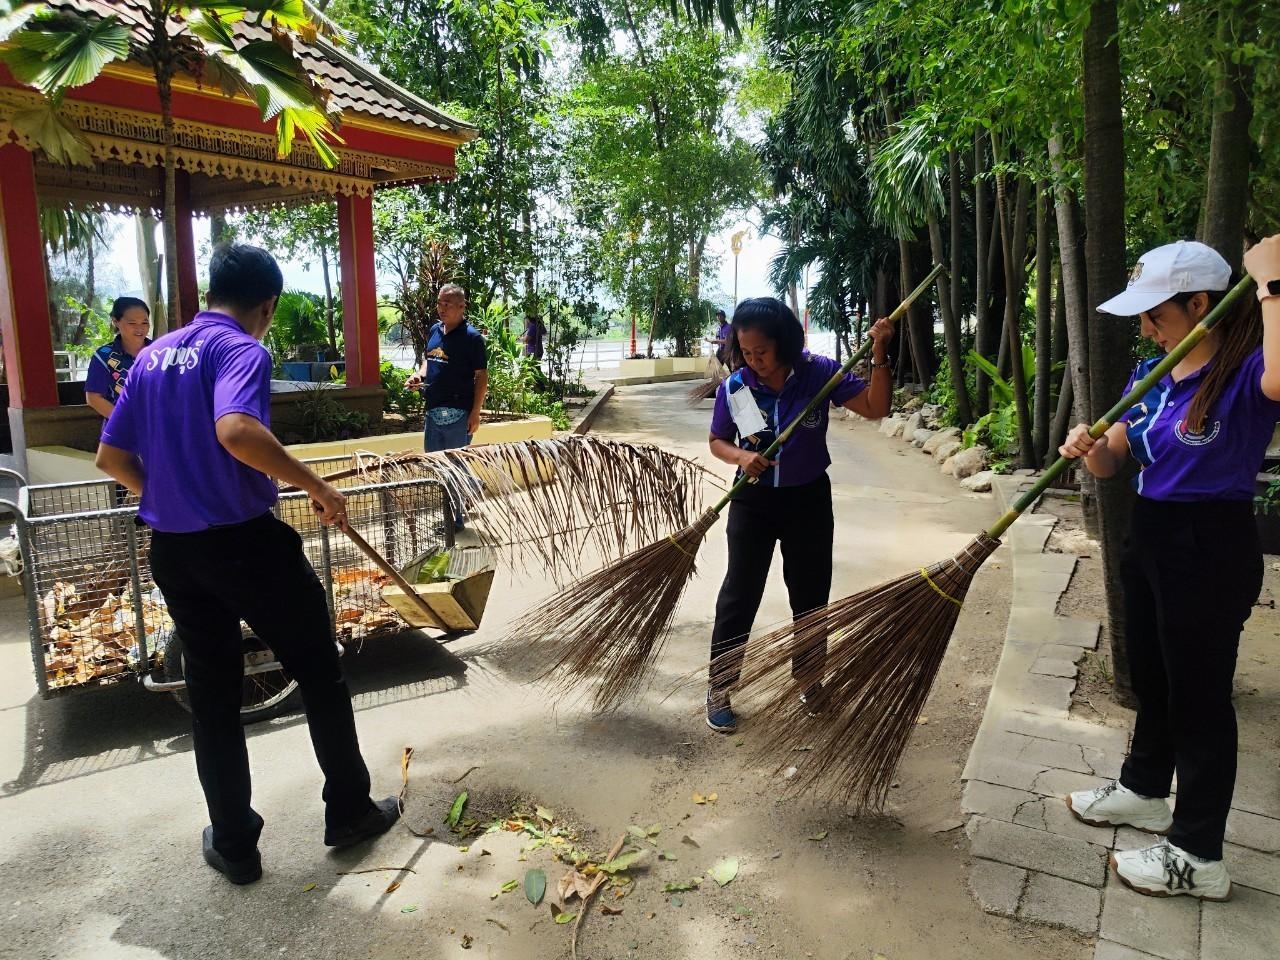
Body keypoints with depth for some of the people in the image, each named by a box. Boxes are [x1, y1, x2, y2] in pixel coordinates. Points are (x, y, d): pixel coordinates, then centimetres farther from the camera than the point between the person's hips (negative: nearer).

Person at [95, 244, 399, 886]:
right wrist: (315, 485, -23)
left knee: (211, 698, 16)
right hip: (245, 543, -7)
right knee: (319, 673, 11)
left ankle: (233, 845, 26)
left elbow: (110, 457, 13)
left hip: (172, 550, 7)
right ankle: (349, 810, 25)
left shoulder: (153, 355, 11)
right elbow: (236, 430, -32)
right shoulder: (241, 350, -12)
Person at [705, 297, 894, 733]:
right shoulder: (733, 388, -10)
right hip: (753, 501, 0)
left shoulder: (819, 373, -12)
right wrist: (740, 456, -18)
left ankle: (809, 676, 36)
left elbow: (876, 407, -13)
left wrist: (879, 357, -26)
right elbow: (717, 441, 3)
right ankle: (719, 687, 15)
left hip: (809, 500, 1)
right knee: (739, 594, 3)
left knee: (811, 593, 14)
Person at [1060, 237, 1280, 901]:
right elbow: (1113, 464, 8)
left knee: (1198, 693, 4)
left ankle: (1197, 856, 20)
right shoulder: (1150, 374, 7)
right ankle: (1145, 788, 44)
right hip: (1148, 539, 8)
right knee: (1150, 676, 22)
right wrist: (1089, 447, -15)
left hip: (1211, 550, -8)